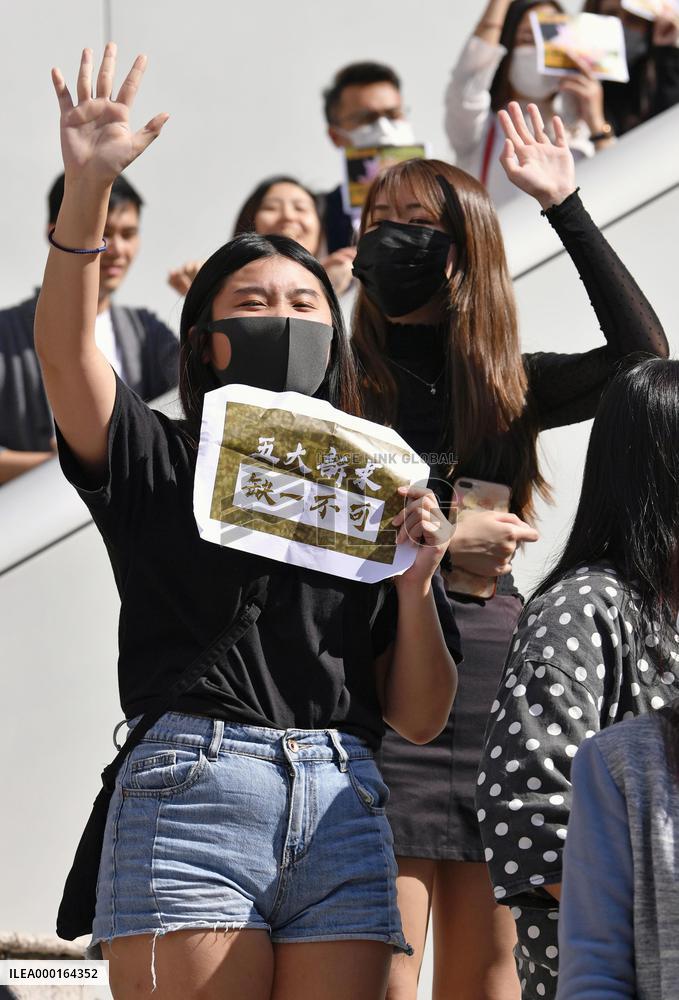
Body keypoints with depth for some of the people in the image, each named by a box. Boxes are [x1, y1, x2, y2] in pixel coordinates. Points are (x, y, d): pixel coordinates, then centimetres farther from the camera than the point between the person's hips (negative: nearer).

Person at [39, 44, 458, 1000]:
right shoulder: (162, 464, 13)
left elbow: (419, 717, 18)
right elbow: (64, 348, -5)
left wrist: (415, 585, 1)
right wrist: (88, 185, -15)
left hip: (343, 808, 3)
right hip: (191, 789, -3)